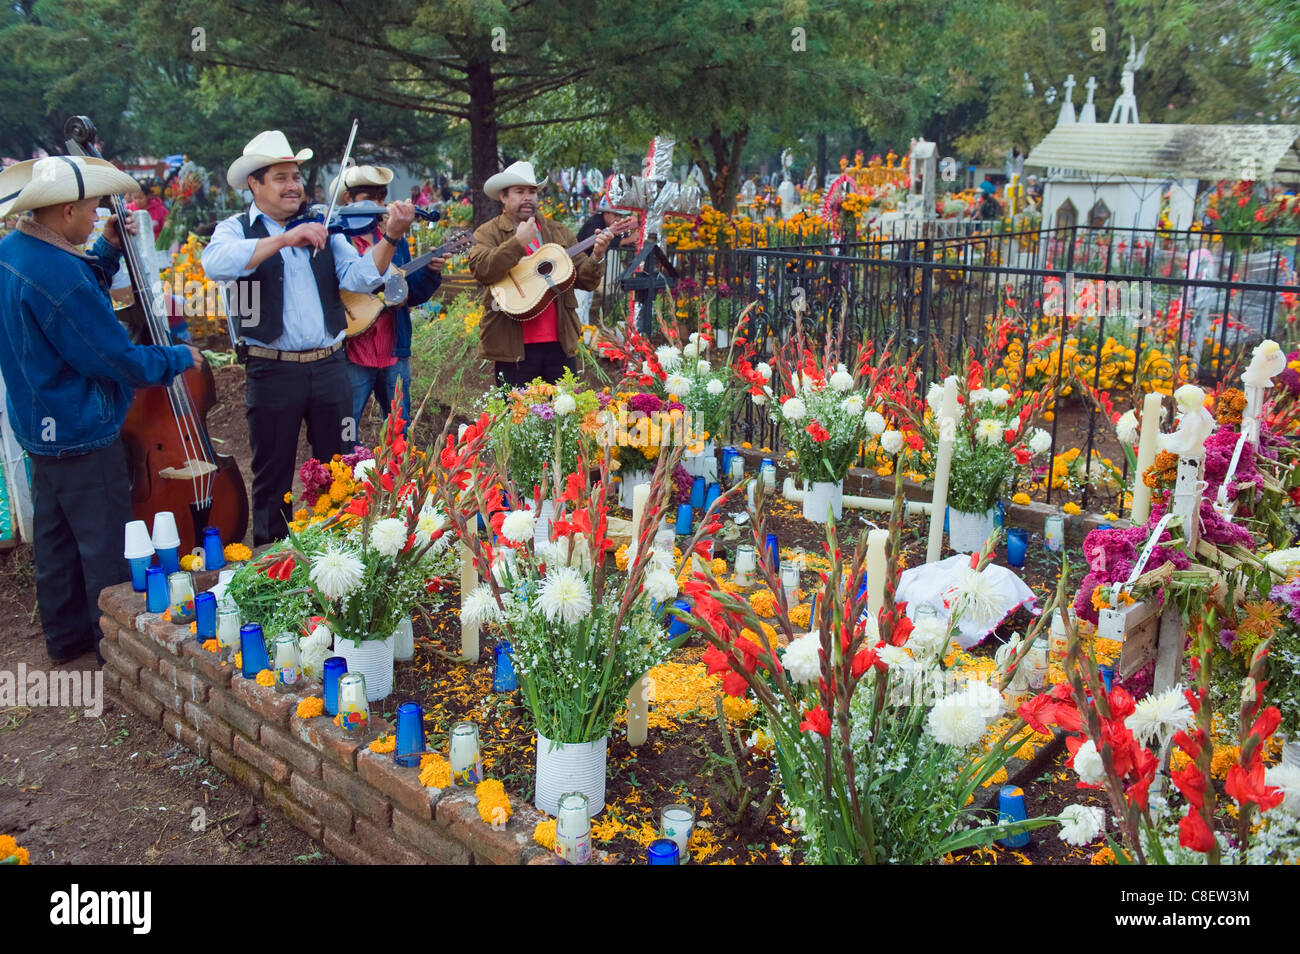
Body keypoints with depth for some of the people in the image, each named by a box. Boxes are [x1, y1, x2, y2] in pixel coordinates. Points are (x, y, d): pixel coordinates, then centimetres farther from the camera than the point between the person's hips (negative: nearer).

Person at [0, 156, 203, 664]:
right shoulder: (58, 273, -28)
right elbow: (117, 358, -23)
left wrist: (108, 251, 8)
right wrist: (177, 357, -8)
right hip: (81, 432, -10)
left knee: (57, 536, 20)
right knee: (107, 546, 2)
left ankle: (66, 633, 34)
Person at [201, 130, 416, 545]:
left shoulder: (321, 227, 10)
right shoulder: (237, 229, 0)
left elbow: (358, 277, -3)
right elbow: (215, 263, -23)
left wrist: (390, 238, -20)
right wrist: (285, 238, -30)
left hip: (329, 366, 3)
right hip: (272, 370, -3)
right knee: (273, 476, 9)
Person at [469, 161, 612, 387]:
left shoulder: (559, 233, 15)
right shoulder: (488, 233, 3)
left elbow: (586, 281, 12)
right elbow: (481, 270, -17)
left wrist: (596, 257, -8)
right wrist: (519, 241, -20)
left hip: (560, 343, 4)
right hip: (514, 346, -4)